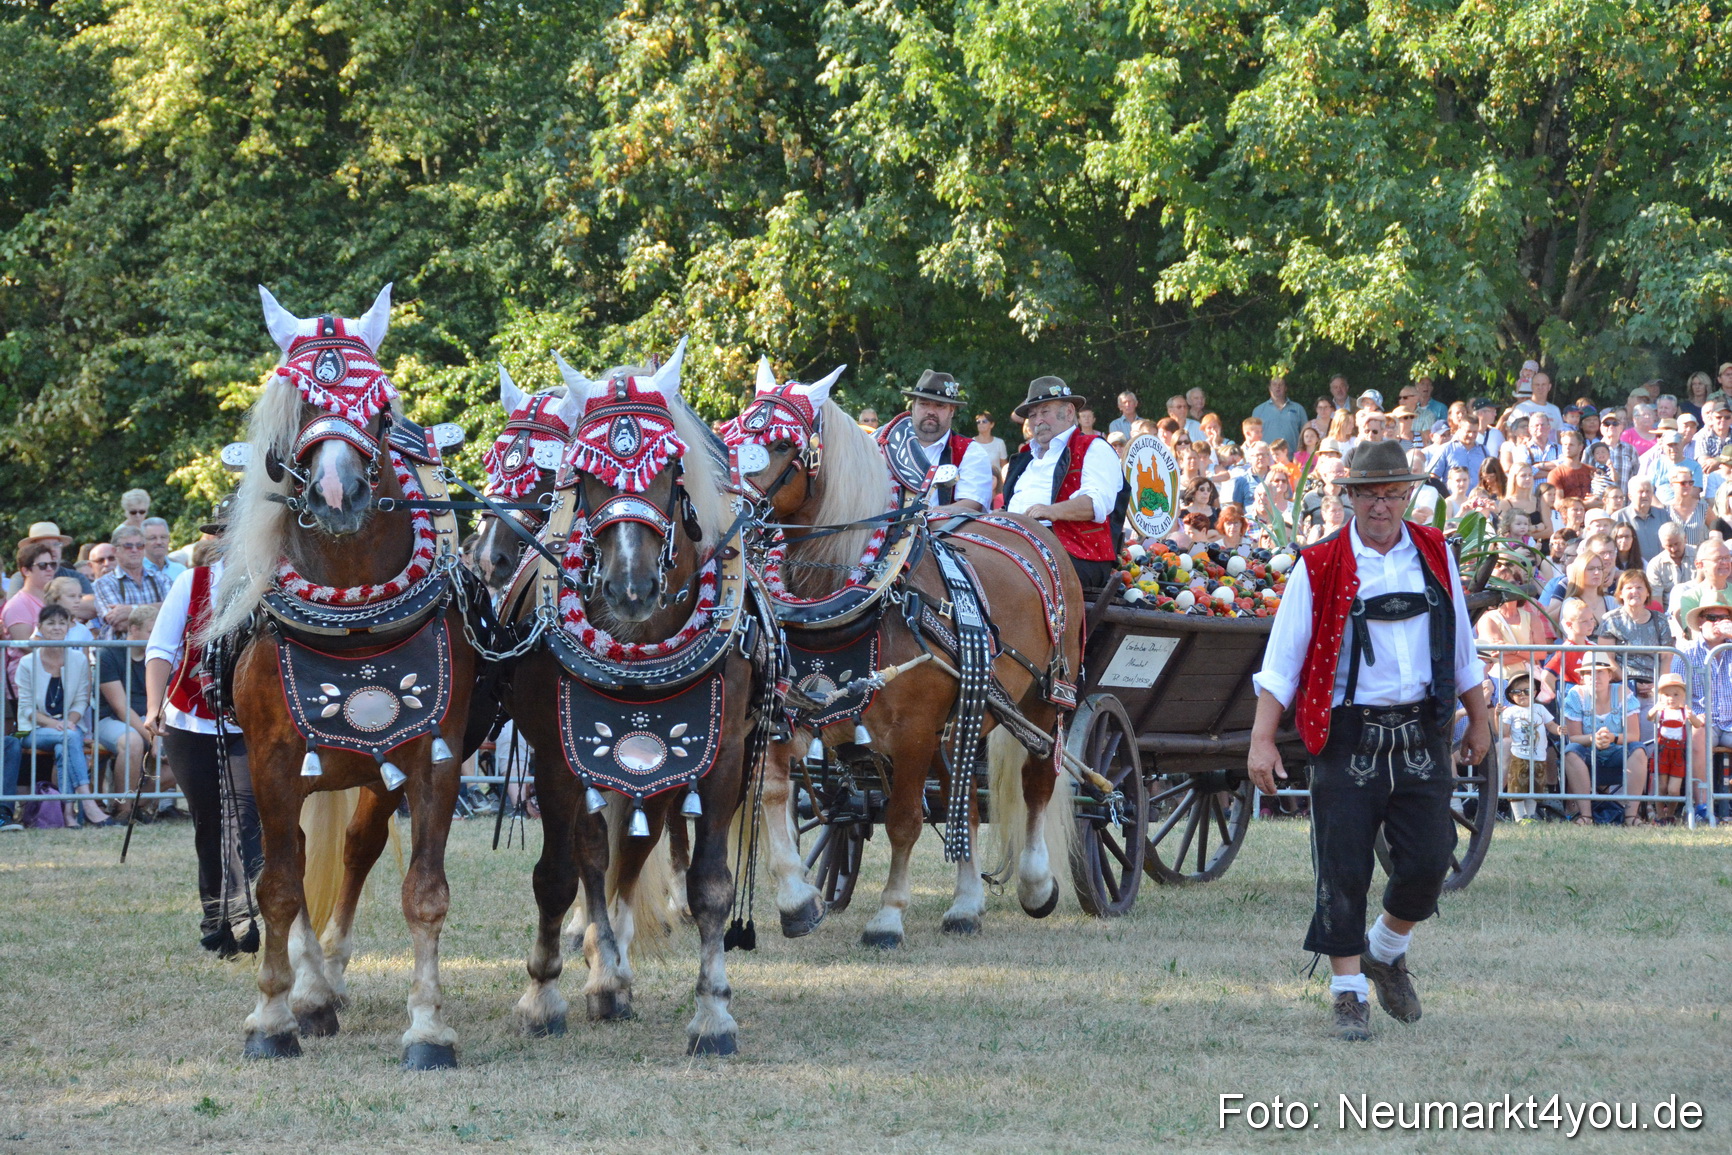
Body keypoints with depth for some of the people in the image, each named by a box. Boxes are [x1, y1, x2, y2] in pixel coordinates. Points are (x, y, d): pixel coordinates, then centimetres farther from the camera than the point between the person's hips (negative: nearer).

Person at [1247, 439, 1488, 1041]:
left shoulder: (1434, 555, 7)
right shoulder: (1320, 568, -4)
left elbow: (1462, 647, 18)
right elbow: (1281, 659, -5)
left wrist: (1479, 720, 21)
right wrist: (1262, 740, -13)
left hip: (1421, 733, 3)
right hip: (1348, 736, -3)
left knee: (1427, 862, 0)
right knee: (1344, 872, -3)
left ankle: (1386, 951, 27)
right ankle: (1349, 992, 8)